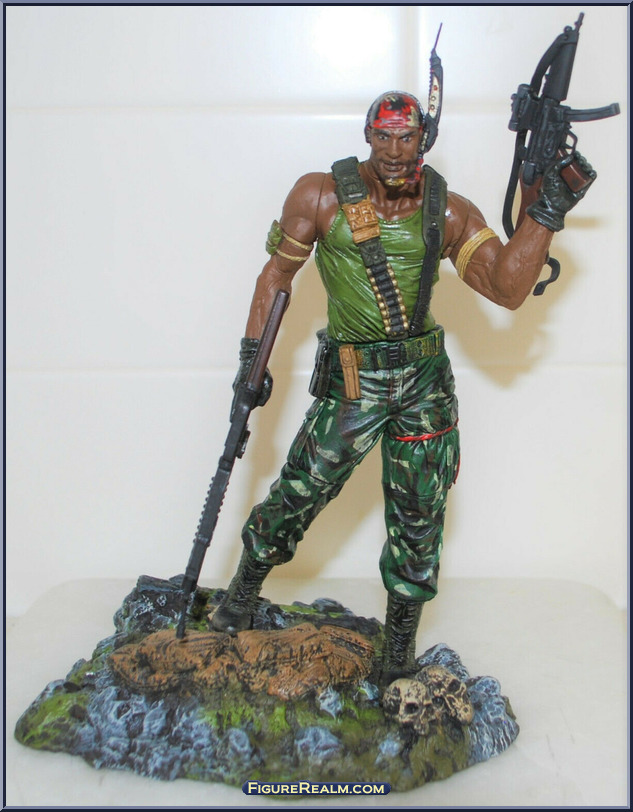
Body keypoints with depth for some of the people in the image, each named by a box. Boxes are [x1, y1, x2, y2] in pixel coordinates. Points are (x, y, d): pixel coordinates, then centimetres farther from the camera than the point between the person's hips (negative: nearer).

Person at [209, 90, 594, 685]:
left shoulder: (449, 212, 0)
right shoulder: (322, 195, -3)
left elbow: (507, 288, -10)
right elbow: (278, 273, 3)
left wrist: (547, 211, -20)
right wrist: (253, 356, 0)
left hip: (425, 379, 2)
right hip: (352, 380, -2)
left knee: (418, 518, 8)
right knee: (297, 494, 2)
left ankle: (400, 640, 29)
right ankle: (242, 592, 31)